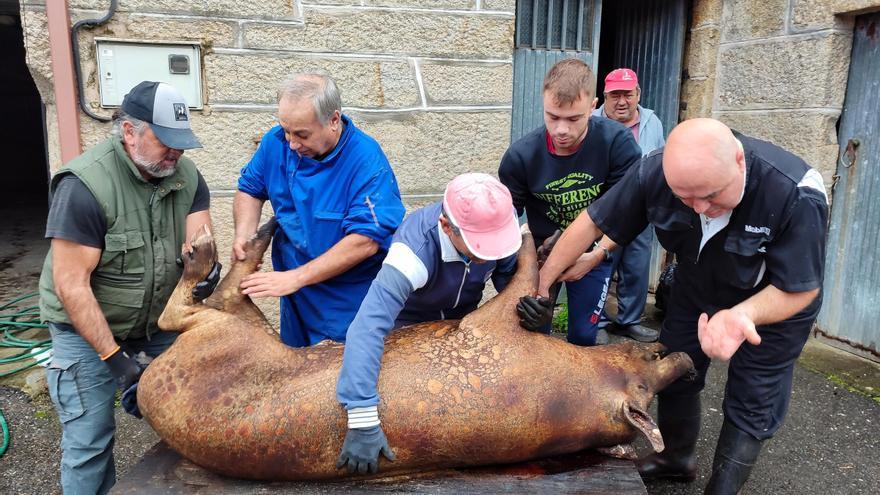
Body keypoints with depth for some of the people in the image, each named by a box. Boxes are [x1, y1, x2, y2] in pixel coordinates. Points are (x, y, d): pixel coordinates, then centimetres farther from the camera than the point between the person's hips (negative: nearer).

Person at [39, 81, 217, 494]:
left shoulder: (185, 174, -6)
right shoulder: (85, 184, -23)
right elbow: (71, 286, -22)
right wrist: (114, 357, -22)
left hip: (160, 318, 5)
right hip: (87, 327, -4)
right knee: (91, 440, 1)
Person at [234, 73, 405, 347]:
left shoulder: (367, 160, -25)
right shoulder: (277, 141, -7)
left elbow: (365, 241, -30)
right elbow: (250, 190, 9)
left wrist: (295, 278, -28)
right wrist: (244, 236, -11)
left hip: (350, 305, -6)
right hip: (296, 302, 6)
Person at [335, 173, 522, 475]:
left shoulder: (501, 220, -29)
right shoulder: (416, 248, -44)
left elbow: (512, 280, -13)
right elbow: (368, 327, -52)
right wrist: (363, 422, -57)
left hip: (464, 317, 4)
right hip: (410, 321, -4)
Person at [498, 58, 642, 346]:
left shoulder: (618, 142, -23)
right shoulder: (520, 156, -22)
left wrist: (598, 254, -32)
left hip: (594, 252, 0)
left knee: (583, 337, 6)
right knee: (533, 334, 6)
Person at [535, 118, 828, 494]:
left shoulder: (796, 195, -38)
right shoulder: (655, 172, -30)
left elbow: (800, 289, -27)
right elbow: (593, 223, -19)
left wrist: (743, 315, -47)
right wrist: (540, 283, -16)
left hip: (776, 300, -3)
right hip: (699, 287, 4)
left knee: (750, 404, 4)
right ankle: (676, 457, 41)